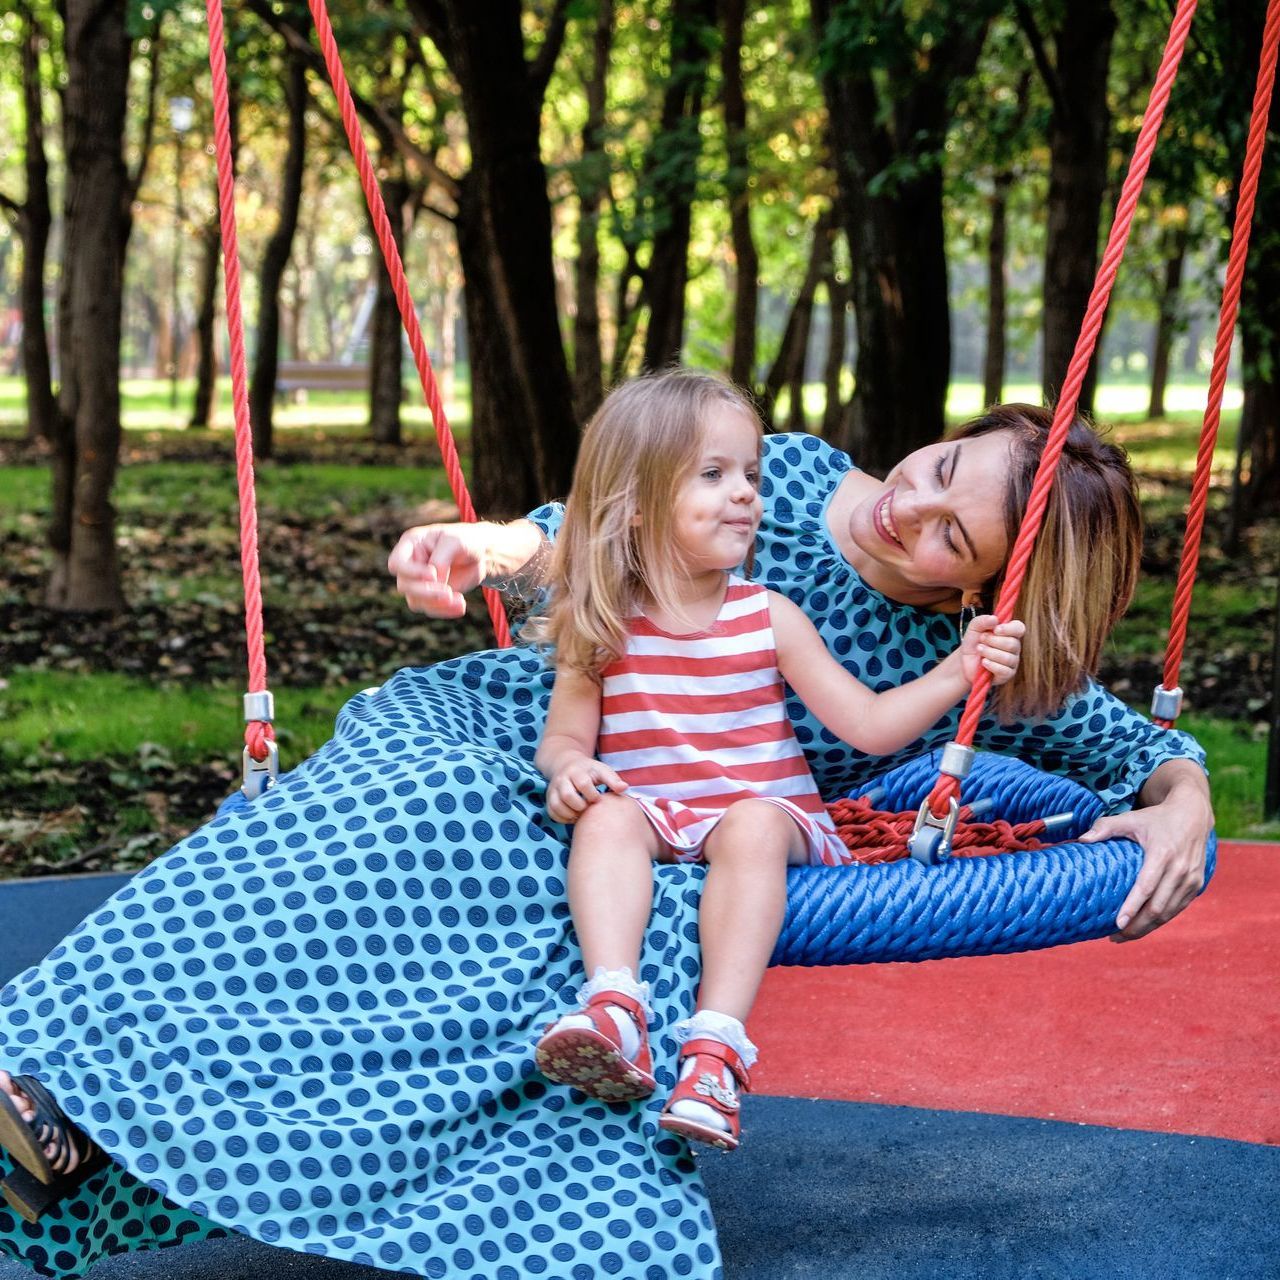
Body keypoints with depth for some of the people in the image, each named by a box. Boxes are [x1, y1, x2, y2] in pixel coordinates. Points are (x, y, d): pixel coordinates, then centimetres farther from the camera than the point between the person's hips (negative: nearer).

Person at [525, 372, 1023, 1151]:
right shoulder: (603, 627, 5)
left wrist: (957, 670, -7)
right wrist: (568, 767, -16)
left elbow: (869, 725, 5)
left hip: (765, 815, -1)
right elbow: (564, 738, 8)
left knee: (752, 824, -35)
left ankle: (716, 1050, -47)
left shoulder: (769, 618, 5)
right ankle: (615, 1013, -50)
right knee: (607, 816, -31)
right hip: (652, 822, 1)